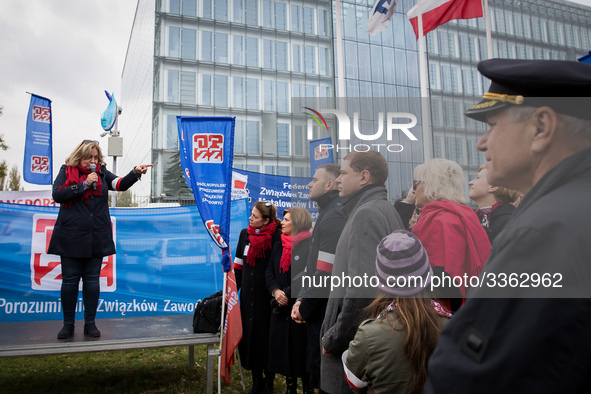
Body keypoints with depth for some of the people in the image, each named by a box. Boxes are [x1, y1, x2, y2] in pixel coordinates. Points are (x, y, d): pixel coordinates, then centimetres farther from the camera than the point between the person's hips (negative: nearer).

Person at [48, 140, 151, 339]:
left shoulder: (102, 173, 9)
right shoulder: (66, 171, 3)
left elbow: (121, 184, -7)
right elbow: (57, 195, -10)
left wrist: (135, 173, -25)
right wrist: (85, 184, -13)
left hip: (97, 237, 2)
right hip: (71, 236, -2)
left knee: (92, 279, 7)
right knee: (70, 279, 5)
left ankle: (90, 323, 17)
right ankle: (68, 324, 18)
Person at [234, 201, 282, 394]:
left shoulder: (277, 238, -12)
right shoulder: (245, 234, 6)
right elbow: (238, 264, 13)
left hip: (267, 297, -5)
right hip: (248, 295, 5)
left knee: (266, 336, 6)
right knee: (249, 335, 10)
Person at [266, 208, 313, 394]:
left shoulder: (310, 246, -10)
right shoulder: (279, 246, 12)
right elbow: (269, 273, 12)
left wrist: (287, 294, -13)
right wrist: (276, 291, -7)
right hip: (280, 308, 6)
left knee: (301, 349, 4)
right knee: (283, 349, 12)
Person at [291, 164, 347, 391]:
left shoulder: (334, 218, -19)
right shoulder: (326, 214, 15)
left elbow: (325, 274, -24)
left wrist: (305, 309, -12)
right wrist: (301, 300, 9)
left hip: (326, 315, -10)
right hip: (320, 313, 10)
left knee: (324, 380, 3)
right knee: (318, 372, 20)